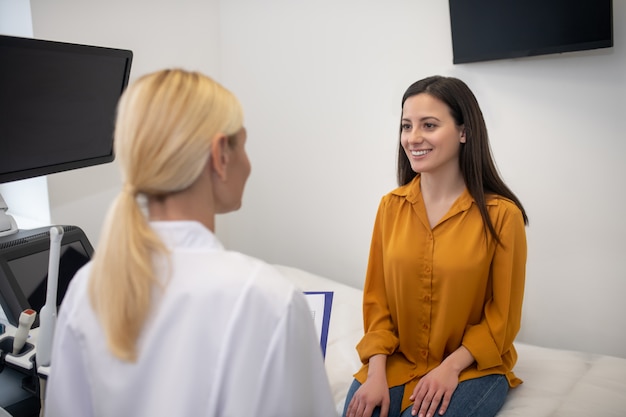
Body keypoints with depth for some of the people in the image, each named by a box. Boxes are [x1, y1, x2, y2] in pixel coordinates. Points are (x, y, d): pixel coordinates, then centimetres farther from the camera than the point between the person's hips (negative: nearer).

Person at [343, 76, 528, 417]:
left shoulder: (501, 214, -12)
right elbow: (376, 299, 2)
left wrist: (450, 367, -16)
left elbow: (502, 317, -4)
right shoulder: (391, 205, -1)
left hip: (471, 366, -2)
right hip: (396, 360, 3)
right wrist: (376, 372, -9)